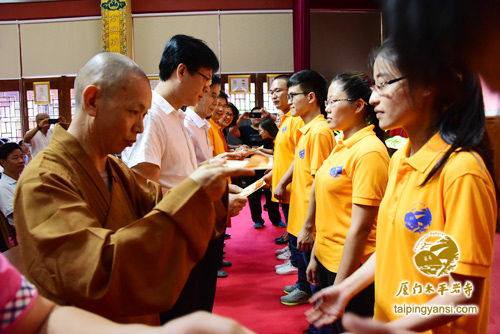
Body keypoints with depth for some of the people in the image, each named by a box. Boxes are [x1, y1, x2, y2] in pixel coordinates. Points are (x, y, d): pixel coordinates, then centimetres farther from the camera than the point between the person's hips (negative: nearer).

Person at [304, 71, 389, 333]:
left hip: (351, 268, -8)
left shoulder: (368, 152, -20)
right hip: (327, 260, 8)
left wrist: (338, 287, -18)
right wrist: (315, 256, 14)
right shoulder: (341, 146, 7)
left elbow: (360, 228, -22)